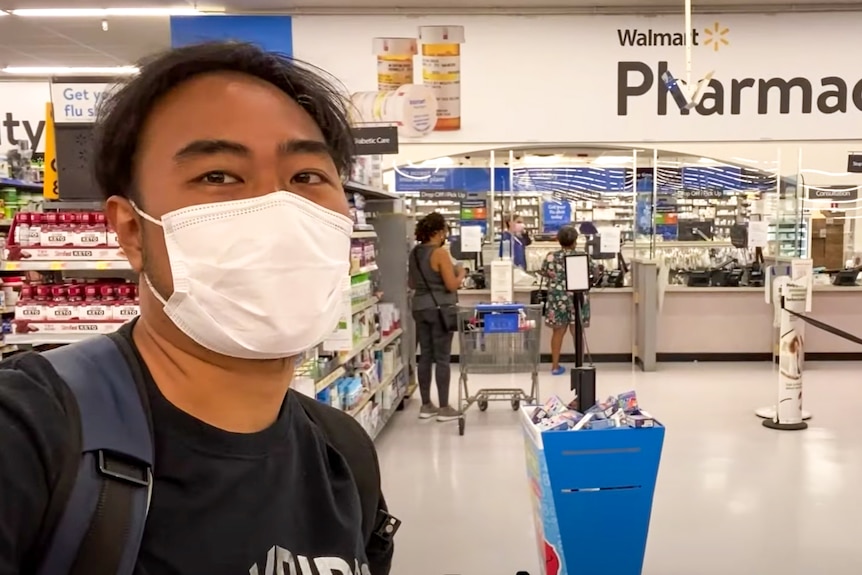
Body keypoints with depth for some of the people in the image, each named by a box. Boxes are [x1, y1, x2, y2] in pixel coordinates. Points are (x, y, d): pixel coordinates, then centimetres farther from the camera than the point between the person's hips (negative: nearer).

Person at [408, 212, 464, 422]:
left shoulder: (415, 253, 9)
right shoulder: (440, 253, -15)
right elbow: (452, 285, -16)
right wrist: (461, 274, 2)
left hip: (420, 308, 7)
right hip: (440, 309, -7)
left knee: (425, 356, 11)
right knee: (442, 358, -1)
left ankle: (426, 406, 17)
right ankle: (444, 408, 4)